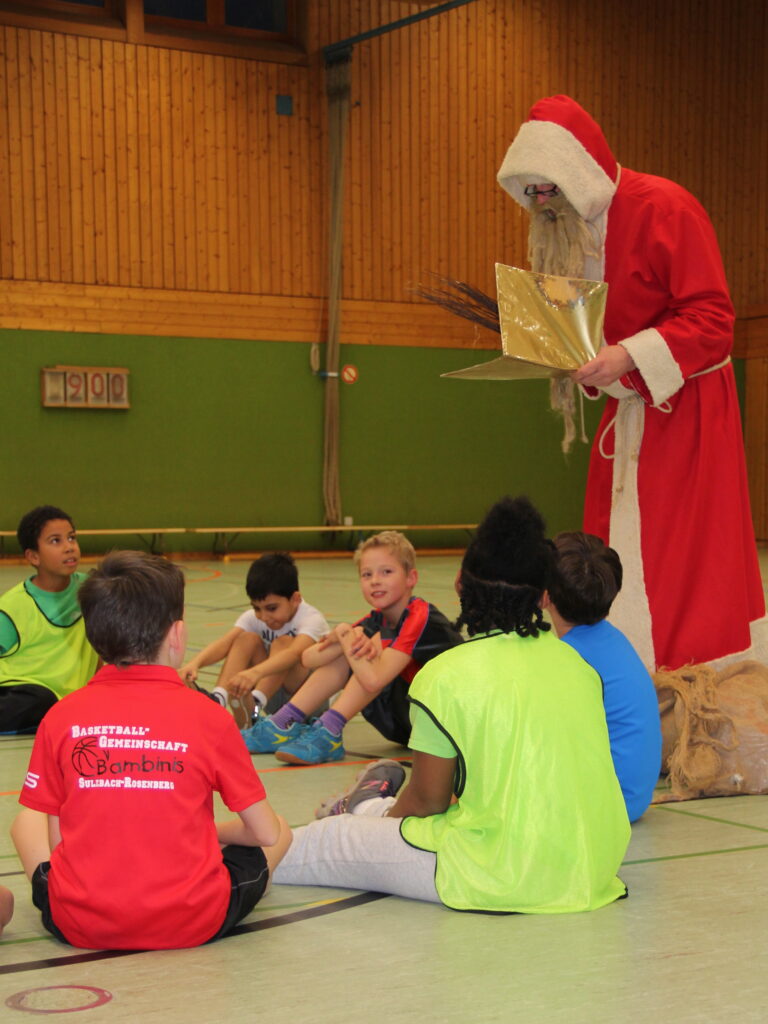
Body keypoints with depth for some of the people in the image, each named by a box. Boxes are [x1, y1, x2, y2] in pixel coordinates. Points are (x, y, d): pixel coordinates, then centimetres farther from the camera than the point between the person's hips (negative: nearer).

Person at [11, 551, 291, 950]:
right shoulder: (208, 717, -11)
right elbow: (265, 832, -3)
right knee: (280, 830, 24)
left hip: (78, 926, -2)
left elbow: (56, 841, -2)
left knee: (25, 822, 26)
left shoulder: (60, 717, -8)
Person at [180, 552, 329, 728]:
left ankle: (253, 706, -44)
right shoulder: (254, 617, -6)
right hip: (276, 697, 5)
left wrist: (255, 673, -62)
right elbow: (225, 642, -24)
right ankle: (217, 699, -39)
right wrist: (195, 663, -45)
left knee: (283, 643, -29)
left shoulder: (312, 619, -22)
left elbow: (294, 653, -43)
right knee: (247, 639, -19)